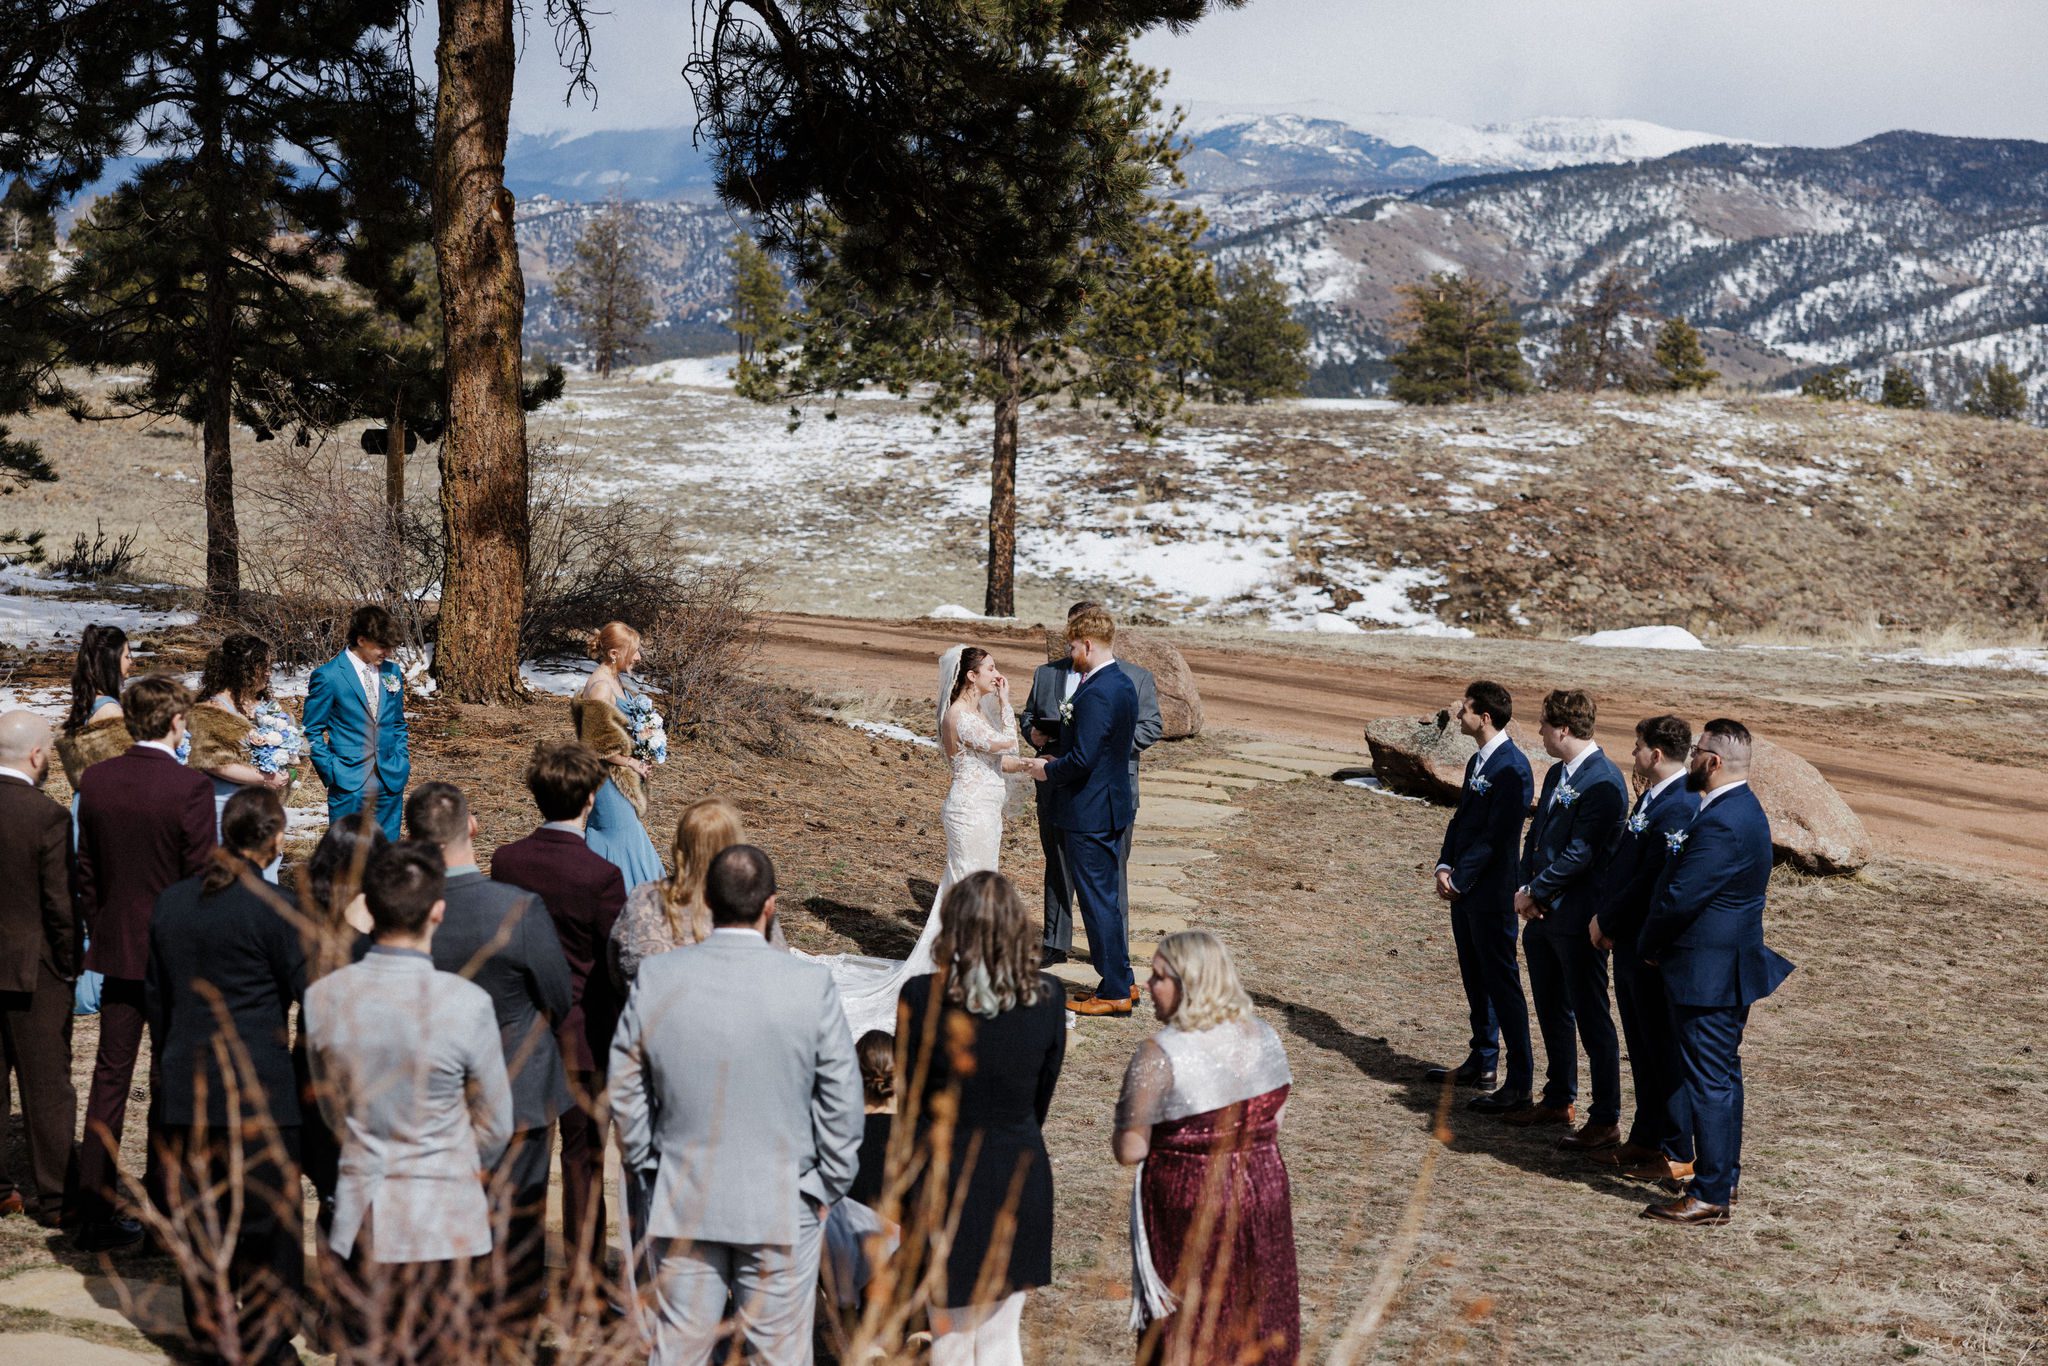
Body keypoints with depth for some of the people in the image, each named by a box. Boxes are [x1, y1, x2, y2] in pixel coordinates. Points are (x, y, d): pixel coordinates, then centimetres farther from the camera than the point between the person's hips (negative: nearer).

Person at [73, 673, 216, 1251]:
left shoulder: (95, 779, 0)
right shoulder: (190, 786, -17)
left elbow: (86, 871, 7)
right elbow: (200, 877, -13)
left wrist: (101, 933, 17)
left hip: (116, 949, 5)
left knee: (109, 1079, 10)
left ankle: (95, 1211, 13)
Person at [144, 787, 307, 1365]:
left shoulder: (172, 902, 6)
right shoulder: (276, 909, -13)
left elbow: (156, 997, 14)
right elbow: (308, 993, -8)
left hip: (185, 1086, 6)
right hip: (259, 1090, -6)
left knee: (199, 1213, 14)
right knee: (267, 1215, 4)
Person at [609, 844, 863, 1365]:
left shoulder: (656, 978, -8)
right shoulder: (811, 984, -13)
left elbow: (625, 1090, 1)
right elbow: (842, 1100, -7)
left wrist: (648, 1166, 13)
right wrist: (826, 1188, 5)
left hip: (682, 1204, 2)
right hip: (782, 1206, -2)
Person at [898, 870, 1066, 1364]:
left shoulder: (924, 997, -16)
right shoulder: (1047, 998, -7)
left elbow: (914, 1106, -8)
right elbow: (1041, 1097, 3)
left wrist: (908, 1197, 4)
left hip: (947, 1175, -2)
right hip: (1021, 1174, 3)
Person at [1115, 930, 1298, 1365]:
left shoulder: (1160, 1055, -20)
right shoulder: (1264, 1037, -1)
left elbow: (1130, 1151, -20)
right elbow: (1275, 1118, 9)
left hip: (1188, 1205, -5)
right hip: (1262, 1193, 5)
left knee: (1189, 1329, 9)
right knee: (1256, 1313, 18)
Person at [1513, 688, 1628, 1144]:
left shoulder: (1603, 781, -18)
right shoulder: (1556, 774, 12)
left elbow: (1580, 853, -22)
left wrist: (1534, 892, -15)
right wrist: (1526, 889, 0)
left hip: (1577, 918, -9)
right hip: (1543, 916, 9)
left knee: (1592, 1020, -2)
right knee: (1551, 1012, 19)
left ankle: (1606, 1120, 6)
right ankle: (1558, 1100, 32)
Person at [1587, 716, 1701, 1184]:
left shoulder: (1680, 807, -21)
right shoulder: (1651, 798, 12)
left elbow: (1653, 881, -24)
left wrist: (1607, 921, -13)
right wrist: (1606, 918, 5)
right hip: (1631, 943, 10)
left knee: (1664, 1050, -1)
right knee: (1642, 1050, 17)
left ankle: (1678, 1154, 8)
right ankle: (1645, 1140, 28)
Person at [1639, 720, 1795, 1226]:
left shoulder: (1722, 825, -24)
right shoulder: (1742, 809, 10)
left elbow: (1679, 898, -23)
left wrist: (1649, 947, -6)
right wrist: (1658, 944, 11)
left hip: (1708, 971, -11)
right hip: (1729, 967, 11)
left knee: (1709, 1081, -4)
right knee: (1723, 1076, 18)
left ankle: (1710, 1197, 1)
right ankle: (1724, 1177, 28)